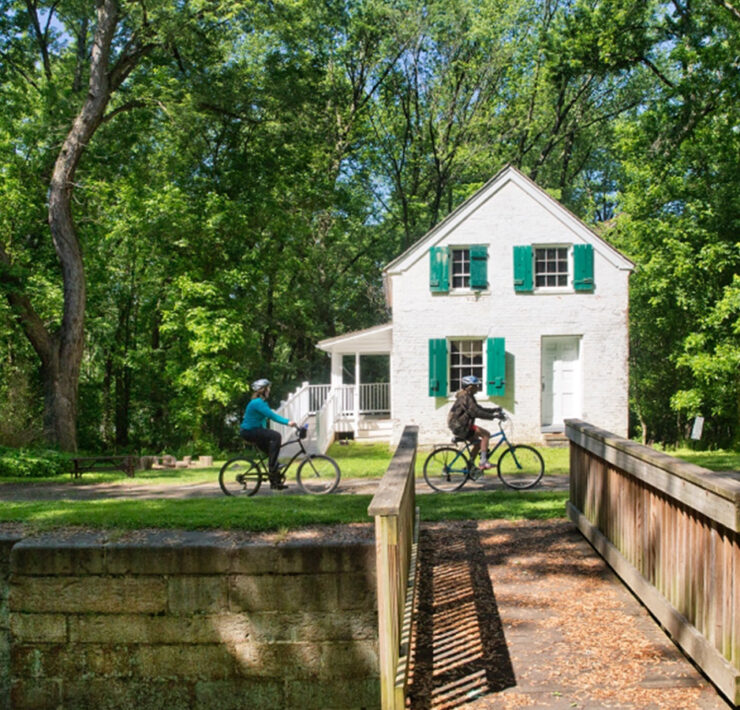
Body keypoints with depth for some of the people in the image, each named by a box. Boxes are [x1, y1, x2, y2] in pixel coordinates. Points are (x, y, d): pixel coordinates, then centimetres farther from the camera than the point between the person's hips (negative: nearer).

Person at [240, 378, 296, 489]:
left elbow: (272, 415, 14)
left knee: (272, 453, 11)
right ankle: (272, 467, -21)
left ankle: (275, 482, 16)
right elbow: (271, 415, -27)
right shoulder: (257, 403, -19)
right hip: (249, 431, -11)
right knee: (276, 436, -24)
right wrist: (287, 422, -30)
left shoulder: (262, 402, 14)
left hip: (254, 431, 11)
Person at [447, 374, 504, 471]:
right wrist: (494, 416, -25)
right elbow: (476, 412, -26)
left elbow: (479, 408, 22)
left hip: (458, 426, 11)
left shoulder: (469, 397, 15)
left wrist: (494, 410, 11)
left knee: (478, 442, 19)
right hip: (459, 426, -11)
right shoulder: (465, 398, -18)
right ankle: (483, 462, -15)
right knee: (486, 434, -14)